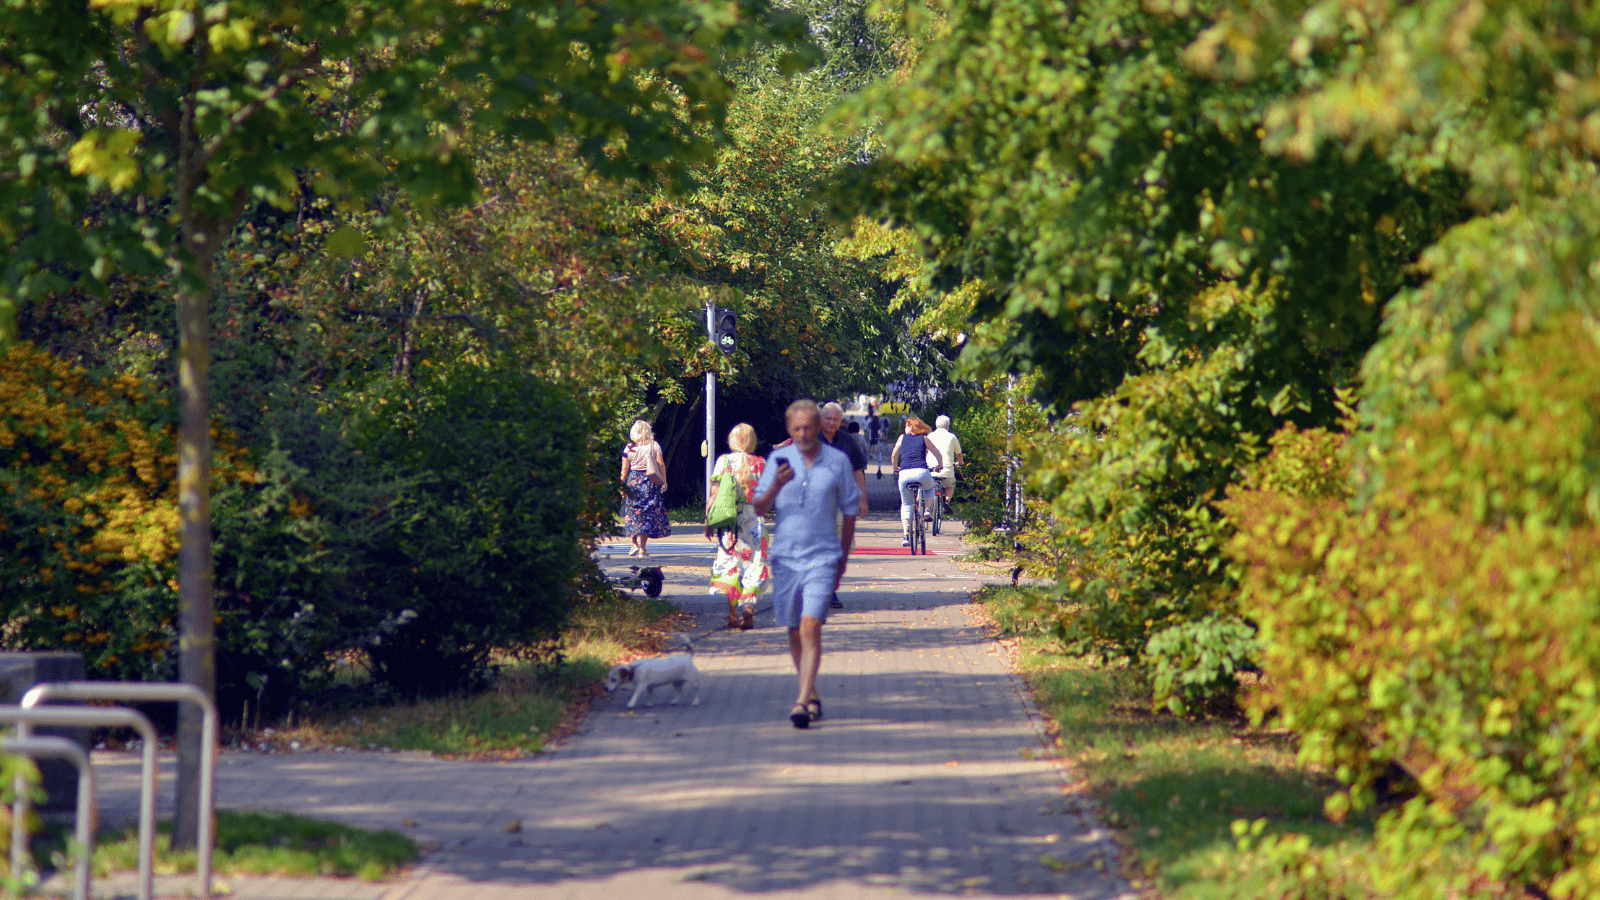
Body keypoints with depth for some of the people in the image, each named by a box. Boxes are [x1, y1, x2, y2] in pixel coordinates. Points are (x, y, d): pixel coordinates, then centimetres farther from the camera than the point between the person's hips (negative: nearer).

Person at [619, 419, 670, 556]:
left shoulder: (629, 448, 1)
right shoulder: (654, 446, 0)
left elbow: (625, 469, 1)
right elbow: (661, 464, -2)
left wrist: (623, 486, 7)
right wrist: (664, 481, 5)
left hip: (633, 480, 1)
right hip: (650, 482, -1)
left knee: (632, 513, 12)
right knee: (648, 514, 3)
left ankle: (634, 543, 3)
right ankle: (643, 548, 1)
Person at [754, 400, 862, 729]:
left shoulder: (838, 461, 2)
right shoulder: (778, 460, 4)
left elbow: (850, 512, 12)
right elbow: (760, 509, -1)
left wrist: (843, 559, 13)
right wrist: (776, 486, -21)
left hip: (822, 558, -3)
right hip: (785, 557, 3)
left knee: (810, 628, -16)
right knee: (794, 632, 11)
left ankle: (802, 703, -22)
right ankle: (812, 695, 29)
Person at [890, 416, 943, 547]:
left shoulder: (903, 438, 17)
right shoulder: (924, 439, 16)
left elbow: (894, 456, 19)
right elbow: (938, 455, 18)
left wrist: (895, 468, 35)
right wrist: (939, 466, 36)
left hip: (905, 474, 0)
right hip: (921, 473, 0)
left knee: (905, 505, 14)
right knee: (930, 488, 35)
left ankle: (905, 535, 3)